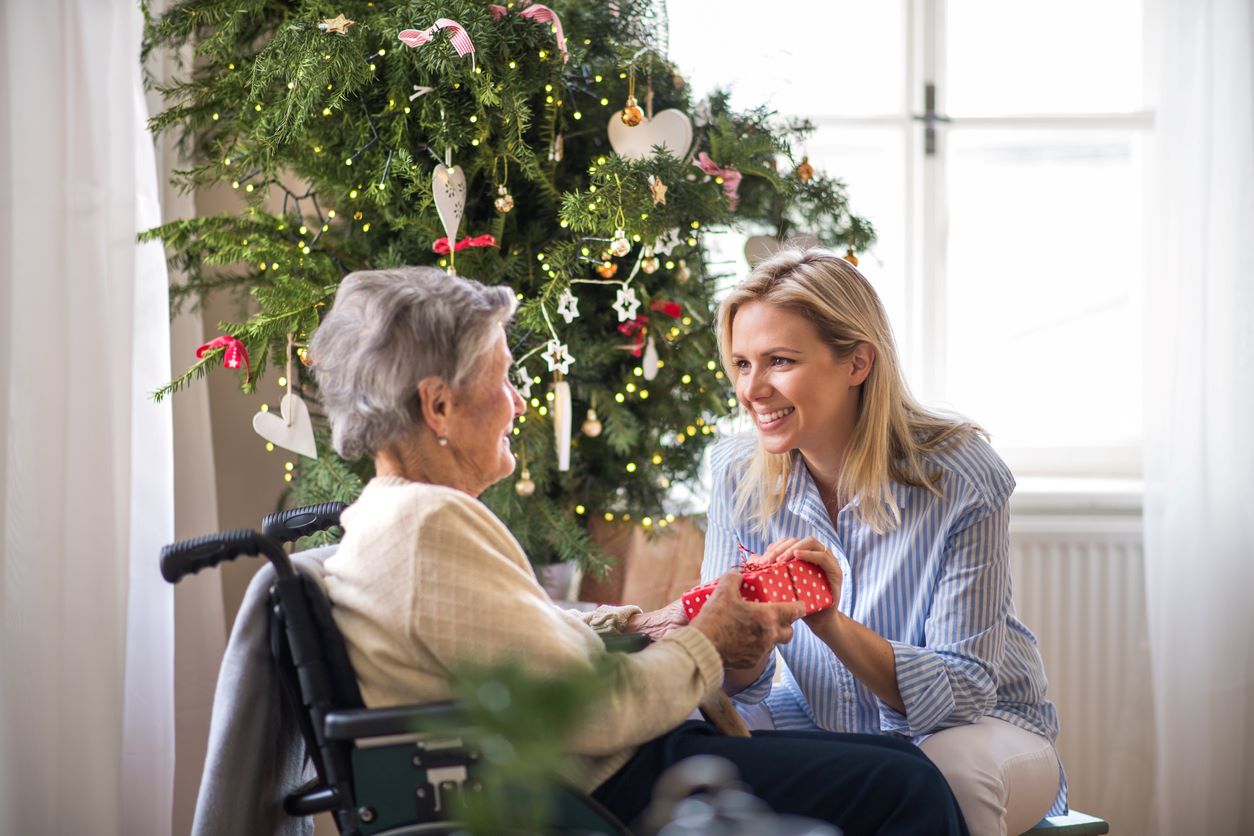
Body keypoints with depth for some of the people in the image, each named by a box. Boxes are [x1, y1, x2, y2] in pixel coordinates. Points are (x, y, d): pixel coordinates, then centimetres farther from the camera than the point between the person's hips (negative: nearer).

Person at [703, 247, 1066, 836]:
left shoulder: (963, 479, -22)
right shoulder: (738, 473, -9)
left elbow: (961, 692, -22)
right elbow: (743, 684, -5)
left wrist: (831, 623, -38)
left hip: (977, 727, -3)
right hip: (823, 722, 4)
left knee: (947, 776, -37)